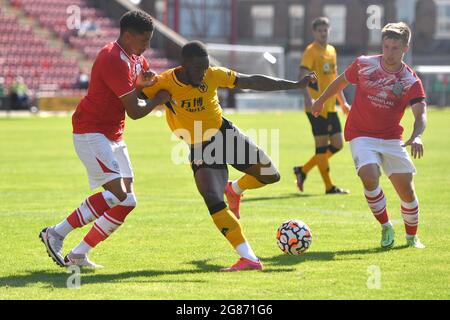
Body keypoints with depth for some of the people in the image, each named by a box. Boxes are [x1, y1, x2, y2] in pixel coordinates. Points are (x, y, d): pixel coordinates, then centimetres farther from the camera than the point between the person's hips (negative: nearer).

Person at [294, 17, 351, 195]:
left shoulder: (331, 51, 17)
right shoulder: (311, 52, -8)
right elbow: (302, 76, -19)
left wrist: (343, 102, 23)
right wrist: (308, 99, -33)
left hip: (330, 107, 8)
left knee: (337, 145, 7)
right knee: (322, 145, -4)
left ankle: (303, 171, 17)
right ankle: (329, 187, 1)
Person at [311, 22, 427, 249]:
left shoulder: (411, 81, -10)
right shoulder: (364, 64, -6)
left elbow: (421, 113, -22)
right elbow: (342, 81, 13)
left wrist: (417, 136, -42)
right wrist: (320, 101, 25)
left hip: (392, 138, 1)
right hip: (362, 135, -1)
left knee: (406, 189, -1)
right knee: (370, 177, -26)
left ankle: (412, 237, 24)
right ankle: (386, 227, -4)